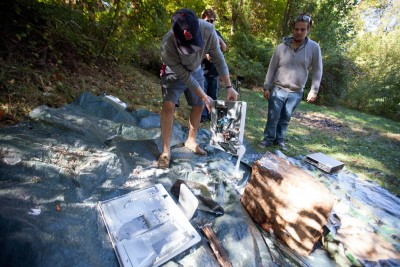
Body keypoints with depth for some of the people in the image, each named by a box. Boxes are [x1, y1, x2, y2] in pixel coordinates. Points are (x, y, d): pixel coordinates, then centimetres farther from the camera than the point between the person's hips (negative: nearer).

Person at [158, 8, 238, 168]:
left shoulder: (208, 30, -31)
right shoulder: (167, 46, -38)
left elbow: (218, 59, -19)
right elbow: (184, 76, -29)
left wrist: (229, 86, -22)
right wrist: (204, 97, -24)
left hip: (196, 71, 4)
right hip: (175, 74, -3)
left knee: (198, 106, 7)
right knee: (168, 106, -20)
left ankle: (191, 140, 26)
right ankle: (166, 150, -9)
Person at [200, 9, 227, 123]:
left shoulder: (216, 33, 14)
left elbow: (224, 49, 11)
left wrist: (220, 39, -9)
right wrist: (205, 55, -27)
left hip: (214, 69, 5)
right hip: (202, 69, -5)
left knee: (213, 94, 11)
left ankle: (211, 115, 23)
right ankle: (202, 116, 6)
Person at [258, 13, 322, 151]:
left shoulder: (314, 48, -1)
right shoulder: (281, 47, -2)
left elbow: (317, 71, 3)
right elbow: (271, 69, 1)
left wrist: (314, 90, -2)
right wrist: (266, 87, -1)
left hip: (296, 93, 1)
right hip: (278, 89, 0)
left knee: (285, 119, 11)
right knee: (273, 117, 2)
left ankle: (279, 139, 26)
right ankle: (268, 139, 17)